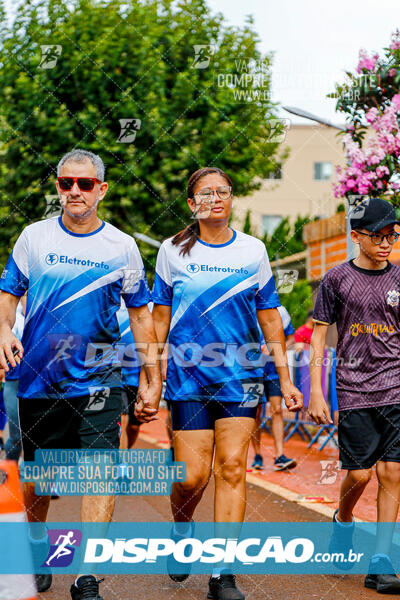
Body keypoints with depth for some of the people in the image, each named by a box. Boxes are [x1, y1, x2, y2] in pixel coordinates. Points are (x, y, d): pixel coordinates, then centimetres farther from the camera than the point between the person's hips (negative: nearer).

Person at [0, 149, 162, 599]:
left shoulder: (121, 246, 2)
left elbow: (140, 314, 7)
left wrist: (152, 381, 4)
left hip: (98, 382, -1)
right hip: (38, 382, 1)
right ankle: (38, 545, 40)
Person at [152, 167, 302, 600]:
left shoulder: (253, 251, 5)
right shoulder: (173, 251, 3)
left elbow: (269, 317, 9)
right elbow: (159, 318, 7)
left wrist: (285, 379, 7)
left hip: (241, 376, 1)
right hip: (187, 375, -1)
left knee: (232, 468, -6)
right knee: (192, 475, -4)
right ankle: (181, 532, 30)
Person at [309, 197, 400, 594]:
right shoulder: (337, 279, 1)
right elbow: (319, 336, 3)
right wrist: (315, 392, -3)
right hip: (355, 391, -2)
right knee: (359, 474, -1)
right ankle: (343, 522, 32)